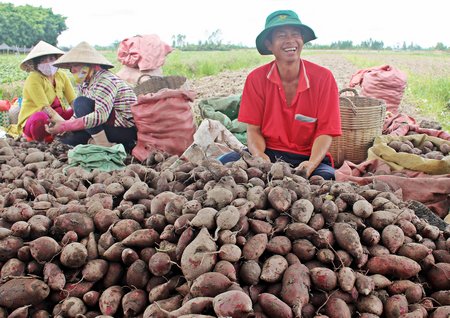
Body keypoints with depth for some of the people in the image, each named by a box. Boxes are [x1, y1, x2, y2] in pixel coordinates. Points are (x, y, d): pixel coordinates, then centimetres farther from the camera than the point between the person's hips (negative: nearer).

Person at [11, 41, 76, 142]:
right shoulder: (33, 79, -16)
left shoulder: (62, 75, 1)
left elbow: (74, 101, -5)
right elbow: (44, 107, -25)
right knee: (41, 118, -40)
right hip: (33, 118, -6)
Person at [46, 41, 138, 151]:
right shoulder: (84, 84, 9)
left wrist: (64, 126, -29)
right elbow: (79, 115, 11)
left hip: (127, 129, -9)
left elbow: (100, 116, -31)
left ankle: (105, 146, -17)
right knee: (67, 139, 4)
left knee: (81, 103, -20)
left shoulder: (105, 80, -19)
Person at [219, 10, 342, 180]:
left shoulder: (323, 77, -6)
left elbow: (325, 132, -7)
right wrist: (260, 156, -24)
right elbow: (253, 130, -1)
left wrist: (311, 163, -27)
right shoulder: (256, 78, -2)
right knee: (225, 162, -26)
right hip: (268, 154, 1)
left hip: (307, 157, -1)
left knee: (327, 176, -34)